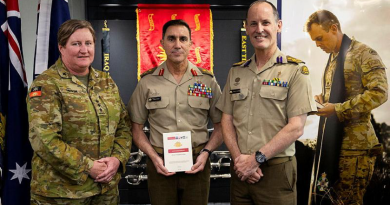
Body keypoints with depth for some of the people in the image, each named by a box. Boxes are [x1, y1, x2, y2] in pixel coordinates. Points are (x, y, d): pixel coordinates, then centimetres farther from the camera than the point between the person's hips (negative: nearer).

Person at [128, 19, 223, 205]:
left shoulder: (208, 80, 1)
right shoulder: (147, 81, 0)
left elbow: (221, 125, 5)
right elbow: (136, 127, 5)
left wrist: (206, 152, -8)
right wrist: (154, 157, -7)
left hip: (197, 164, 1)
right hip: (160, 163, 0)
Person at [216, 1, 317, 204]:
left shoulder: (295, 70, -5)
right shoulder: (236, 72, 8)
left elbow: (295, 127, -11)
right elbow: (226, 121, 6)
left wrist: (257, 158, -14)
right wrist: (239, 158, -8)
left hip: (276, 171, -3)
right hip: (240, 170, 4)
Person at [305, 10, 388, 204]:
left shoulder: (364, 53, -8)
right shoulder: (332, 59, 16)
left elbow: (379, 93, -18)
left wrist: (337, 109, -20)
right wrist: (321, 99, 2)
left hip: (355, 144, -7)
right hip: (332, 140, 8)